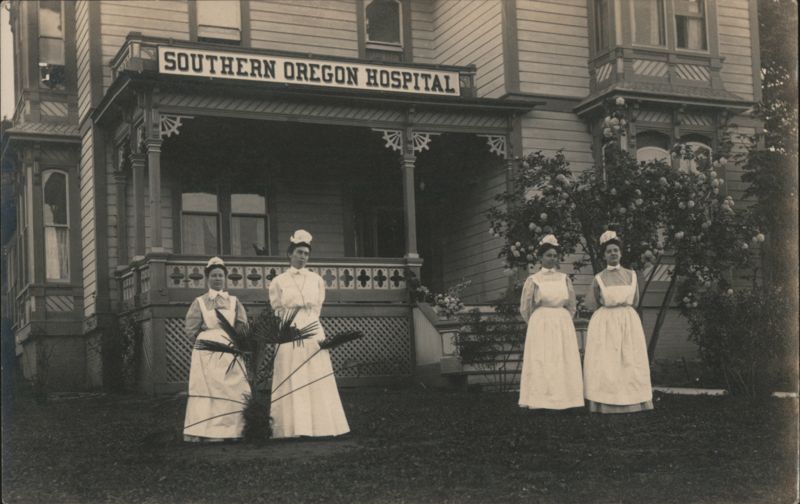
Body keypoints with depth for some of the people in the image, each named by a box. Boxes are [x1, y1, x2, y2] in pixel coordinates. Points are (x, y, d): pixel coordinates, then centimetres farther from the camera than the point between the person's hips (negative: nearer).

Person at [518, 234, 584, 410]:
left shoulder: (564, 279, 9)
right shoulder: (533, 280, 0)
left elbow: (571, 305, 14)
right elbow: (525, 308, 3)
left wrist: (562, 321, 9)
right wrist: (539, 322, 9)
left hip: (563, 325, 3)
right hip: (540, 326, -3)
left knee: (564, 361, 2)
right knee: (540, 361, -5)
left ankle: (563, 399, 6)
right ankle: (541, 400, -3)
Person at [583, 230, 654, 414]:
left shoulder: (631, 275, 6)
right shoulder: (598, 279, 0)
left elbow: (635, 302, 9)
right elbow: (598, 303, 10)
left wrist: (612, 303, 2)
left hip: (629, 322, 2)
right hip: (604, 323, -2)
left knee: (630, 362, 1)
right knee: (604, 363, -5)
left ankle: (631, 403, 6)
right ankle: (605, 405, -2)